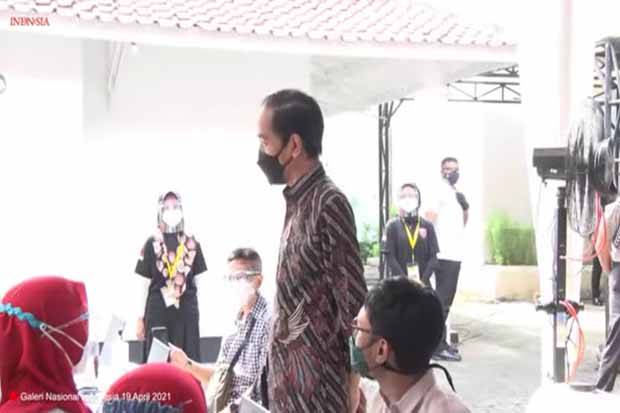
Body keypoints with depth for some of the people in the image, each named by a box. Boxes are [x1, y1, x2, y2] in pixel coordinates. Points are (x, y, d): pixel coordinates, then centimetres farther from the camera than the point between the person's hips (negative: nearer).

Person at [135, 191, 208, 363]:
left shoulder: (192, 244, 7)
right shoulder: (152, 244, 3)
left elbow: (199, 281, 9)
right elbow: (144, 283, 4)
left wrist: (200, 312, 7)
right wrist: (140, 317, 1)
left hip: (186, 310, 1)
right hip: (158, 310, -1)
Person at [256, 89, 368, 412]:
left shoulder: (328, 203, -18)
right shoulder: (297, 202, 9)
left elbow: (353, 301, -18)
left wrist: (352, 385, -12)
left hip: (317, 383, -8)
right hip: (287, 375, 8)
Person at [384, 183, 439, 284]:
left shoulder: (427, 226, 8)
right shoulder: (392, 226, 4)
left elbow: (433, 256, 3)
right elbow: (390, 257, -3)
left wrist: (423, 280, -11)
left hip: (423, 283, 1)